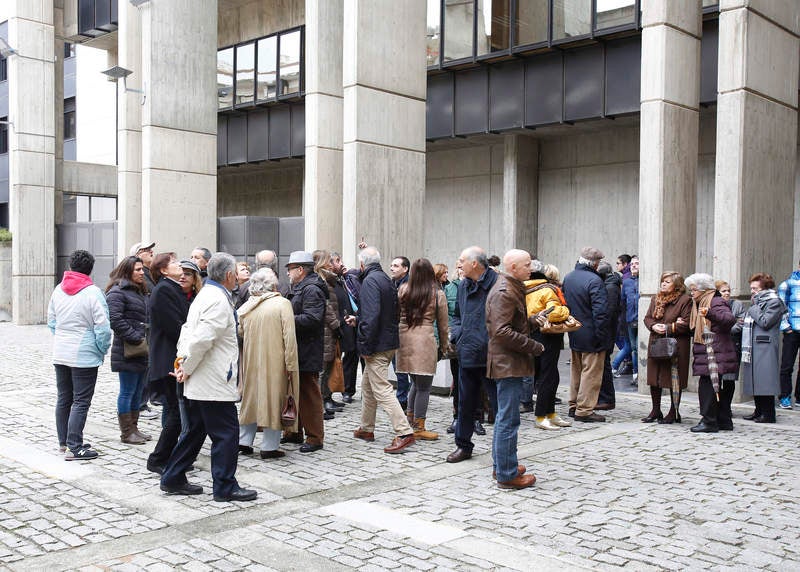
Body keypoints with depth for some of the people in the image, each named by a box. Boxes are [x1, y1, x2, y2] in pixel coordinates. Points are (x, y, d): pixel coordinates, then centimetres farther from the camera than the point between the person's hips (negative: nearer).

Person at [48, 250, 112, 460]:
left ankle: (64, 442, 26)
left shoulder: (58, 290, 4)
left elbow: (51, 322, 13)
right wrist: (102, 351, -1)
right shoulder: (93, 293, -15)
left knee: (63, 399, 17)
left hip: (60, 354, 6)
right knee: (81, 402, -2)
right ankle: (74, 447, -3)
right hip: (85, 356, -6)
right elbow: (103, 328, -16)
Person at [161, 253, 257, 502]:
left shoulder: (205, 295, 14)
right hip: (215, 383, -10)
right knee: (226, 434, 0)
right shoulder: (219, 301, -19)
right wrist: (187, 367, -14)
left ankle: (173, 480, 26)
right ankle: (225, 488, 8)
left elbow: (188, 330, 19)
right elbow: (201, 339, -27)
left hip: (199, 384, 10)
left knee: (195, 431, 19)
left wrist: (182, 360, 11)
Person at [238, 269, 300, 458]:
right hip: (275, 362, -4)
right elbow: (289, 337, -14)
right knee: (273, 399, 4)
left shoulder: (245, 307, 3)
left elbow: (239, 335, 6)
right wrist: (291, 365, -11)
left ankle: (244, 441, 22)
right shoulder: (283, 304, -10)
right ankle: (269, 447, 6)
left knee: (251, 397, 18)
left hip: (250, 362, 5)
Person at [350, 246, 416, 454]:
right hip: (388, 341, 10)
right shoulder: (386, 279, 15)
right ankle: (366, 428, 31)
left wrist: (365, 346, -19)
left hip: (377, 345, -10)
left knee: (382, 390, -9)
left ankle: (404, 433, -12)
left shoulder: (370, 281, -15)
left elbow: (371, 316, -24)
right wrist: (357, 320, 29)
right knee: (367, 385, 21)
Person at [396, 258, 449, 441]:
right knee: (424, 386, 5)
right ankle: (419, 429, 9)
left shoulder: (402, 290, 4)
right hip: (425, 340, -4)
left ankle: (410, 418, 23)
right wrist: (444, 346, 17)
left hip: (404, 339, 4)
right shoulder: (438, 294, -2)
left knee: (416, 382, 21)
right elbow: (443, 324, 5)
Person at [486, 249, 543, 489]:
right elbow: (502, 331, -24)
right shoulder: (504, 292, -16)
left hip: (509, 362, 11)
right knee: (508, 419, -6)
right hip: (508, 363, -11)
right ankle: (507, 475, 0)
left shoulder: (511, 288, 17)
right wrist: (534, 347, -18)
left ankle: (501, 465, 30)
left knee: (504, 416, 18)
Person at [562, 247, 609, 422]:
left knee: (576, 371, 19)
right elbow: (601, 311, -22)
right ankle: (584, 410, 3)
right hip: (591, 335, -8)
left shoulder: (568, 278, 5)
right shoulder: (594, 280, -19)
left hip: (574, 334, 8)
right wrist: (601, 335, -17)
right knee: (591, 373, 1)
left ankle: (574, 406, 28)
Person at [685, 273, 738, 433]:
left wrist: (710, 313, -40)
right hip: (707, 354, 10)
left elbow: (730, 319, -28)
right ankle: (724, 421, 18)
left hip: (715, 354, -10)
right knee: (720, 388, 13)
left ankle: (709, 421, -6)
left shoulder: (716, 302, -9)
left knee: (707, 386, -9)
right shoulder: (701, 304, 20)